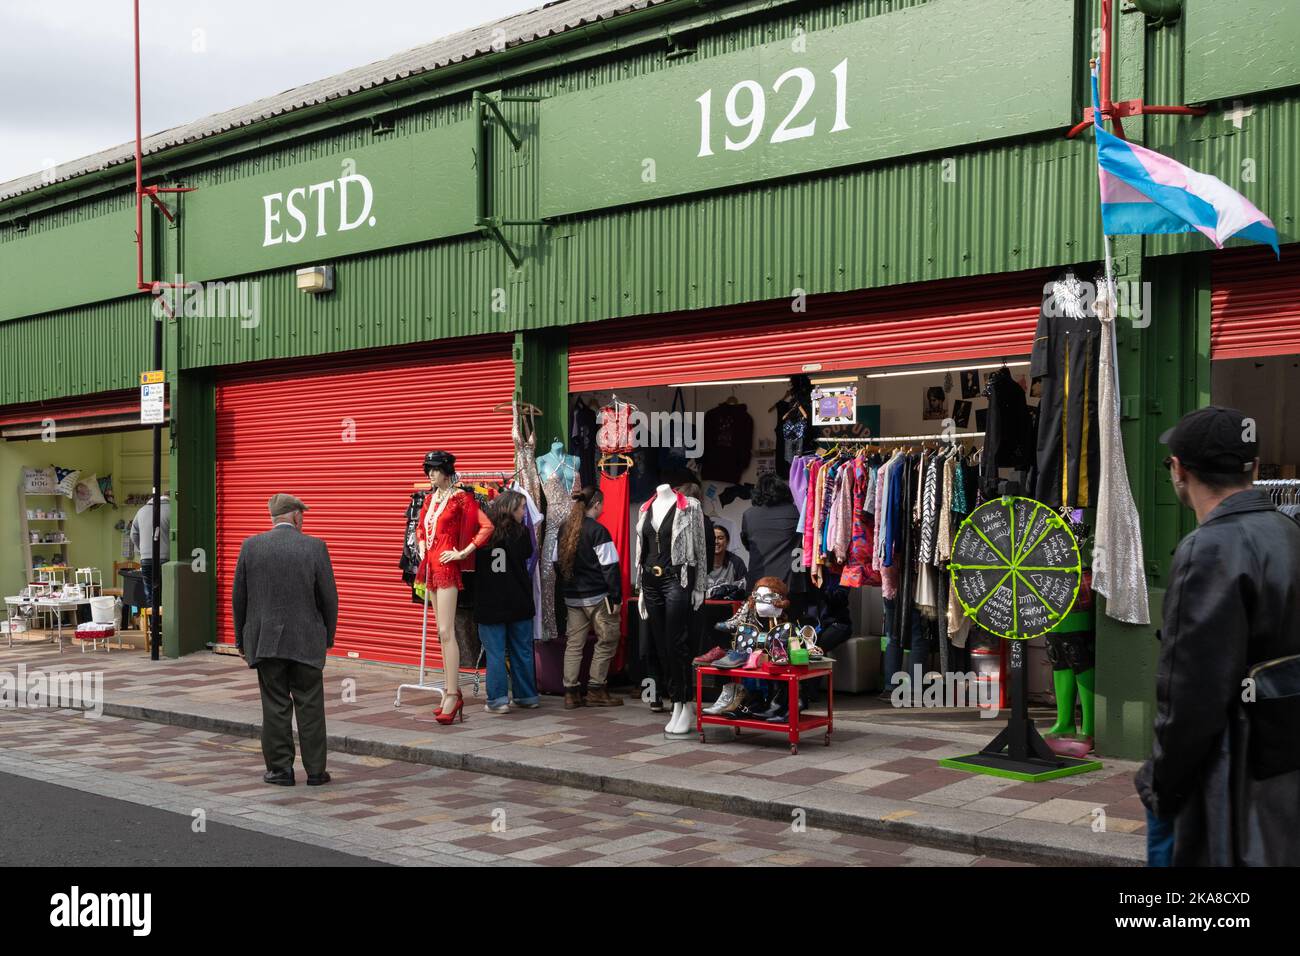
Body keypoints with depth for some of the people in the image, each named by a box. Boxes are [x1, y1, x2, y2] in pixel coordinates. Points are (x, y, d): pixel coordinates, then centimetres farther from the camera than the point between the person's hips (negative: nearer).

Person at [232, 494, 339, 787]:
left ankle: (280, 769, 9)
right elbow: (329, 598, -2)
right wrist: (328, 637, 10)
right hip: (306, 642, -1)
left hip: (266, 641, 1)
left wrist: (242, 639, 14)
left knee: (275, 707, 6)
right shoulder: (315, 547, -4)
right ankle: (315, 771, 9)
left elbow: (238, 597, 3)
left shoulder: (251, 546, -1)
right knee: (310, 707, 6)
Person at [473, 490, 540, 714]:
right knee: (522, 651, 11)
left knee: (495, 653, 2)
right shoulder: (521, 533, -4)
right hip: (519, 603, 1)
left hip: (489, 604, -1)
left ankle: (498, 700, 1)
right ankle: (527, 696, 18)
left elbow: (471, 562, 2)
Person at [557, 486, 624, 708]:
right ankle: (596, 690, 6)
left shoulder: (564, 528, 7)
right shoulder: (597, 530, -14)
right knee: (607, 641, 5)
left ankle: (571, 692, 9)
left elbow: (557, 561, 14)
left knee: (574, 644, 9)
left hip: (572, 596, 7)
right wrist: (616, 598, -10)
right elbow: (610, 567, -14)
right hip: (596, 596, -7)